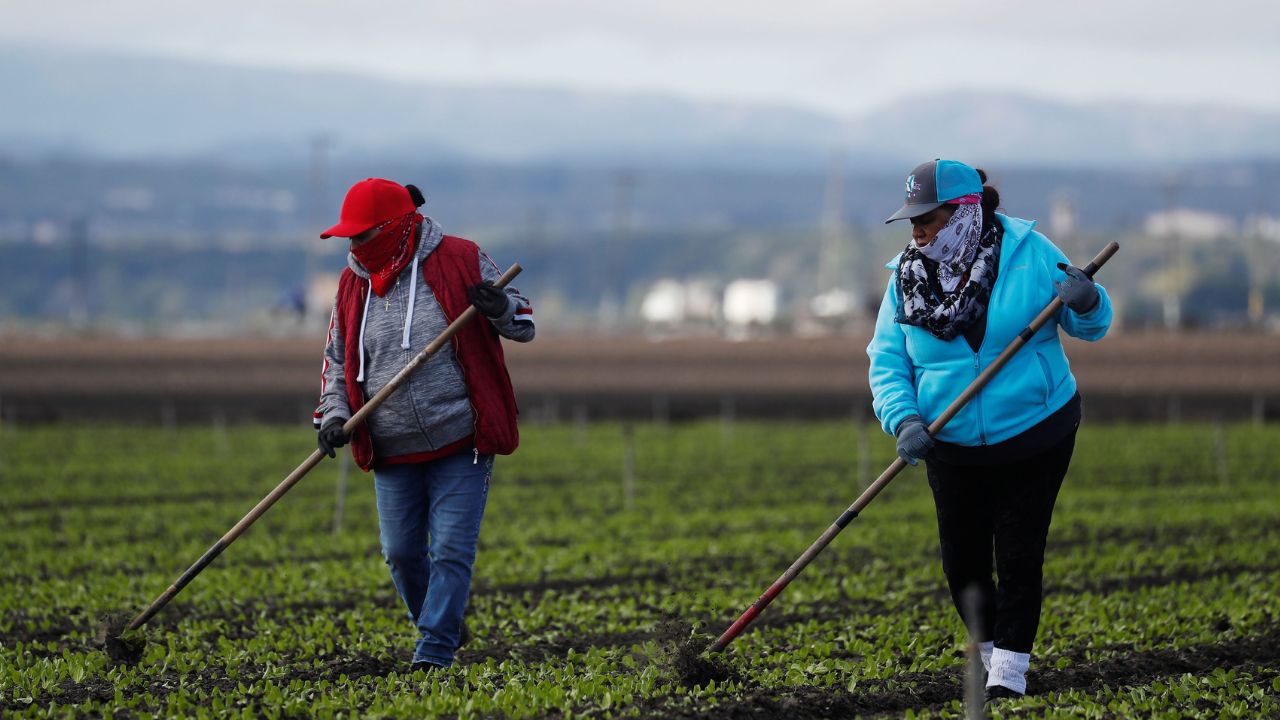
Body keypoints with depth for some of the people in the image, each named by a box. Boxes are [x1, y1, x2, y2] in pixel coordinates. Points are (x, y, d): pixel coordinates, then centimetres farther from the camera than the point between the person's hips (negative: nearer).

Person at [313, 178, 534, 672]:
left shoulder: (460, 261, -6)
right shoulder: (353, 283, 7)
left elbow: (523, 324, 2)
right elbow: (338, 359, 15)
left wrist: (501, 308, -21)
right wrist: (333, 413, -1)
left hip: (461, 445, -4)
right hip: (393, 452, 4)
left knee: (451, 551, -9)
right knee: (401, 553, 8)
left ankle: (434, 654, -7)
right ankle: (439, 628, 31)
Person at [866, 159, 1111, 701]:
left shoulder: (1028, 252, -10)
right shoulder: (906, 279, -3)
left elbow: (1089, 326, -3)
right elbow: (886, 362, -5)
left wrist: (1087, 303, -27)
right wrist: (904, 420, -23)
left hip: (1035, 436, -3)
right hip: (953, 449, 3)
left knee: (1018, 559, -3)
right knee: (963, 564, 8)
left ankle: (1011, 669, 8)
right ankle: (992, 652, 31)